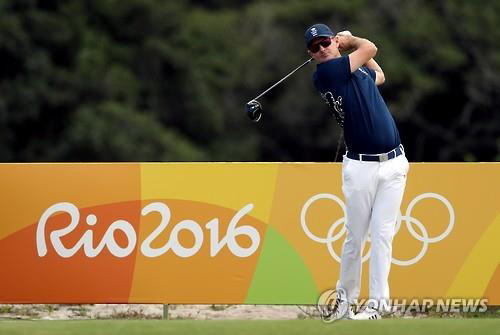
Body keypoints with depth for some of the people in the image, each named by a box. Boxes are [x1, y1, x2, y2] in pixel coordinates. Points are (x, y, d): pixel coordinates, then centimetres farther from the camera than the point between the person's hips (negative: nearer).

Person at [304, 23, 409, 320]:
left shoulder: (358, 70, 15)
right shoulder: (325, 73, -6)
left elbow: (379, 76, 38)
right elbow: (370, 48, -2)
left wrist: (348, 41, 31)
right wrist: (352, 42, 19)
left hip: (394, 163, 5)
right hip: (361, 167, -4)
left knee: (382, 234, -1)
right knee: (356, 237, 0)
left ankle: (377, 304, 1)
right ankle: (345, 296, 19)